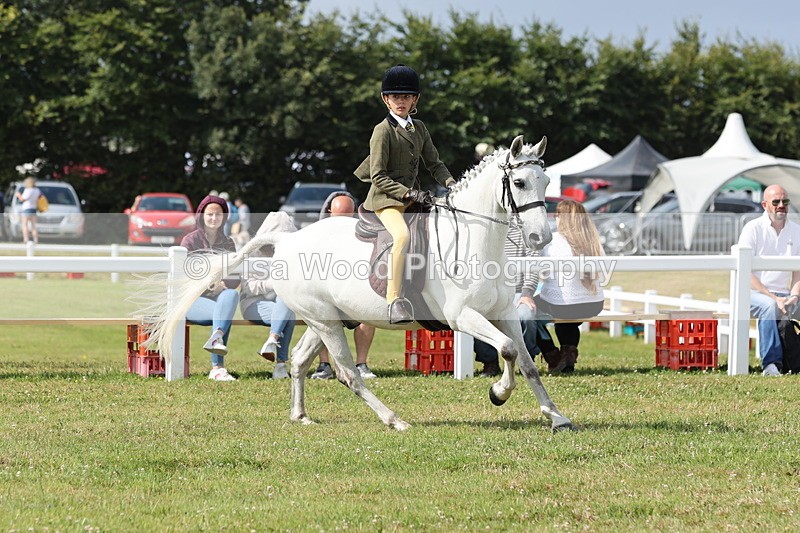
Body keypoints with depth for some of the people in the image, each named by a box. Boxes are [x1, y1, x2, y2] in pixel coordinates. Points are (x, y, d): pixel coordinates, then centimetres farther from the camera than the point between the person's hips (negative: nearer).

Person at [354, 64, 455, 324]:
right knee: (402, 235, -33)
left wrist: (450, 183, -3)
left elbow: (434, 163, 16)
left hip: (413, 196, 9)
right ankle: (394, 301, -38)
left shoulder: (419, 128, 13)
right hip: (386, 198, -9)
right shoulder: (383, 130, -8)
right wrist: (410, 193, -20)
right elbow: (378, 177, -13)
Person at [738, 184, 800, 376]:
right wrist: (775, 298, -19)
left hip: (782, 294, 4)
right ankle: (771, 364, -41)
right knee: (770, 306, -36)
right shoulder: (753, 229, -3)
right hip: (754, 293, -4)